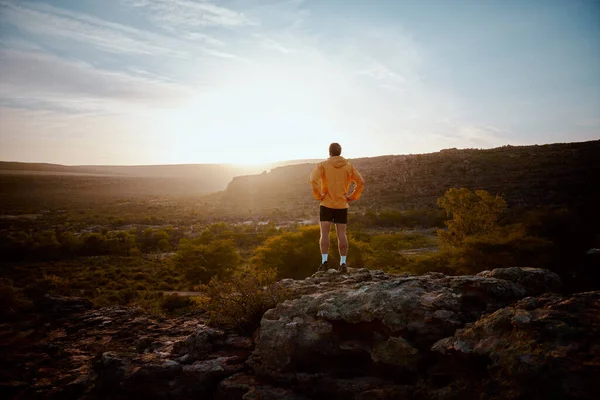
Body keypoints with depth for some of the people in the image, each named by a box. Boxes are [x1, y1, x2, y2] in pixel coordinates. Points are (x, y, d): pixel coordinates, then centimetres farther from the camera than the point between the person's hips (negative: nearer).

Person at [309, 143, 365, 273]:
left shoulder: (322, 165, -1)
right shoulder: (348, 166, 5)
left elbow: (313, 179, -18)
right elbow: (360, 182, -2)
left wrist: (318, 195, -9)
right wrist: (352, 197, 4)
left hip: (326, 204, -2)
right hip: (342, 205, 2)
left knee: (324, 233, 1)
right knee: (341, 234, 3)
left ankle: (324, 261, -9)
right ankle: (343, 263, 1)